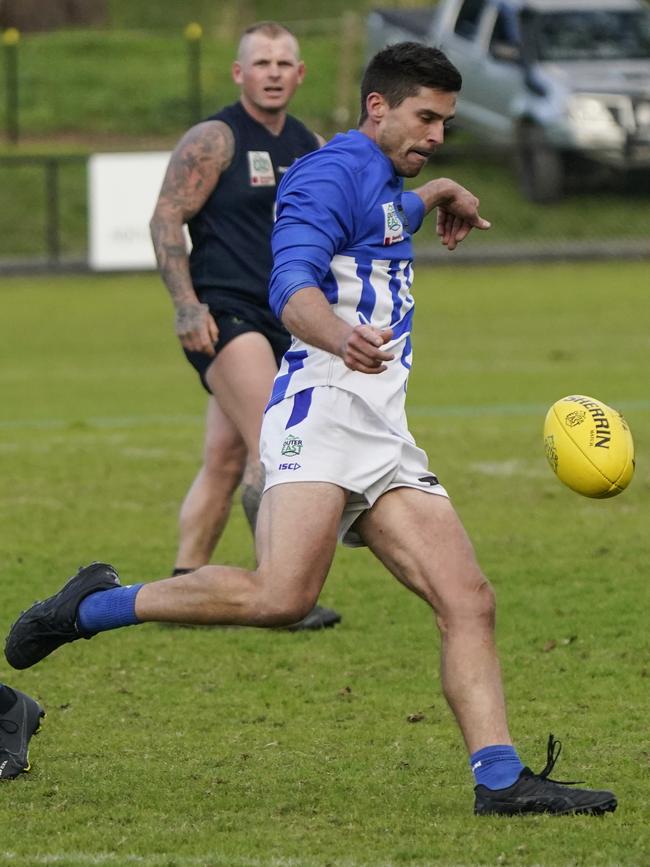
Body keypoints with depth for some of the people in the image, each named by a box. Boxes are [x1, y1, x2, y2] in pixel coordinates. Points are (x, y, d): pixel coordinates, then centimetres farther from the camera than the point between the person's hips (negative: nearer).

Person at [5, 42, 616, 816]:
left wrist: (434, 196, 50)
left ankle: (501, 779, -7)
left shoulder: (387, 188, 26)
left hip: (384, 437, 10)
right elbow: (292, 286, -22)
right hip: (322, 408, -10)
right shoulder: (337, 169, -4)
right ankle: (94, 607, -10)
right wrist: (342, 338, -40)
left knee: (468, 601, -4)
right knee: (282, 596, -27)